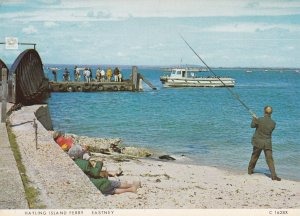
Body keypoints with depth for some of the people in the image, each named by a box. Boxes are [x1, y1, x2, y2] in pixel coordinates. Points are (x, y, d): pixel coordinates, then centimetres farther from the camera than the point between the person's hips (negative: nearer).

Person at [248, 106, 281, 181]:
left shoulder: (259, 120, -16)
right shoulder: (273, 123, -6)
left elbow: (252, 125, 0)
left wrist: (254, 119, 20)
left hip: (258, 142, 0)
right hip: (267, 143, 0)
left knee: (254, 156, 19)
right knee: (270, 159, -1)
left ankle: (250, 170, 33)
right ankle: (273, 175, -10)